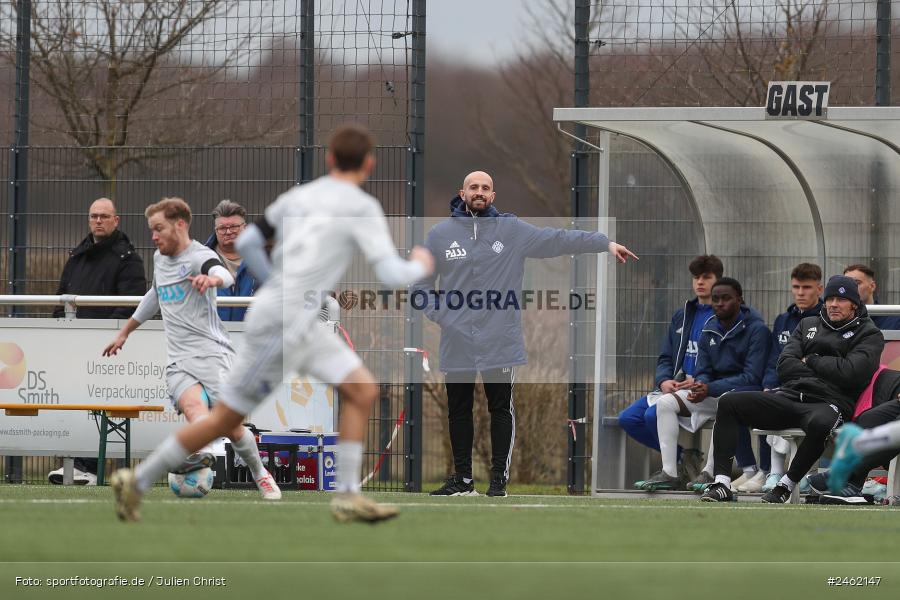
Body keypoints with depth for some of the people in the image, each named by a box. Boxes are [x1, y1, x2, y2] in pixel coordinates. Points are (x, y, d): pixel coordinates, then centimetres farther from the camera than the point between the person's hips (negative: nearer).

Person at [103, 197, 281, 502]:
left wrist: (211, 279, -56)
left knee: (231, 427, -8)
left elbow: (224, 275, -31)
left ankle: (260, 473, 20)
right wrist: (125, 331, 46)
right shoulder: (159, 258, 17)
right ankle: (201, 454, -58)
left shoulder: (199, 256, -7)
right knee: (194, 405, -28)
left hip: (211, 353, -5)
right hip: (178, 362, 5)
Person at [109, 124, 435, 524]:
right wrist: (420, 266, 7)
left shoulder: (296, 197, 10)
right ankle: (138, 482, 10)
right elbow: (391, 275, -13)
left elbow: (247, 244, 13)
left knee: (362, 391, 4)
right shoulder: (361, 207, -10)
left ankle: (346, 495, 1)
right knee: (226, 418, 2)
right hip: (279, 325, -8)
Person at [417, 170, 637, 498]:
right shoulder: (440, 234, 3)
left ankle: (499, 477, 12)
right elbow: (421, 284, 8)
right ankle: (462, 478, 19)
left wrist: (605, 243, -8)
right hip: (457, 344, 1)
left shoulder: (512, 230, 2)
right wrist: (441, 316, -6)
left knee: (501, 410, 4)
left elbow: (557, 239, -1)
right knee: (459, 412, 9)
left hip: (500, 343, -1)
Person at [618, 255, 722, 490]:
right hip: (675, 386, 8)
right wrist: (664, 381, -4)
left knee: (654, 415, -29)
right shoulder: (682, 316, 20)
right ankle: (684, 457, 1)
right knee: (628, 418, -8)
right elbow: (665, 358, 18)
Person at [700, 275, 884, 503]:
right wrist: (828, 372, 0)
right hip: (788, 396, 5)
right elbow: (784, 367, 10)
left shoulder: (869, 335, 8)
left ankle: (786, 485, -25)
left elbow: (851, 373, -11)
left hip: (829, 403, -5)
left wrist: (811, 361, 1)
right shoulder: (808, 325, 24)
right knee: (729, 403, -13)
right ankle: (722, 483, -20)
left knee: (820, 423, -43)